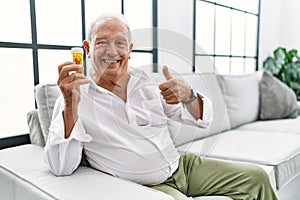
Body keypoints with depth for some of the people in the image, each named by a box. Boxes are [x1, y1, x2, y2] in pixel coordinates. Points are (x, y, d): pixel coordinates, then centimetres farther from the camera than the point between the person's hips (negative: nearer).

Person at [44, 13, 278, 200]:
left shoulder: (148, 81, 2)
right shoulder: (75, 98, -9)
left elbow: (203, 119, 5)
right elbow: (61, 167, -17)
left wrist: (188, 96, -18)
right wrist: (71, 106, -30)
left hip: (182, 166, 5)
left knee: (256, 177, 3)